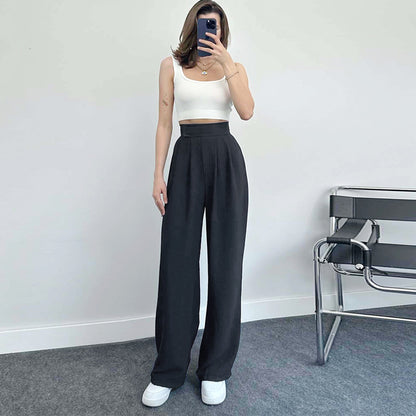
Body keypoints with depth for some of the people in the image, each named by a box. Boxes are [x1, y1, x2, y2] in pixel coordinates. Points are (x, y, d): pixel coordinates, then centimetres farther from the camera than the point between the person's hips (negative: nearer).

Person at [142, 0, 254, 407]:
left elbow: (247, 111, -6)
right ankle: (168, 371, 12)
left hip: (227, 159, 1)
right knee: (177, 261, -3)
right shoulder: (172, 65, 11)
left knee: (225, 261, 0)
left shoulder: (234, 67, 13)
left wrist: (226, 62, -9)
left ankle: (216, 369, 14)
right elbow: (164, 122, 6)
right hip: (187, 158, 0)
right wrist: (158, 174, -2)